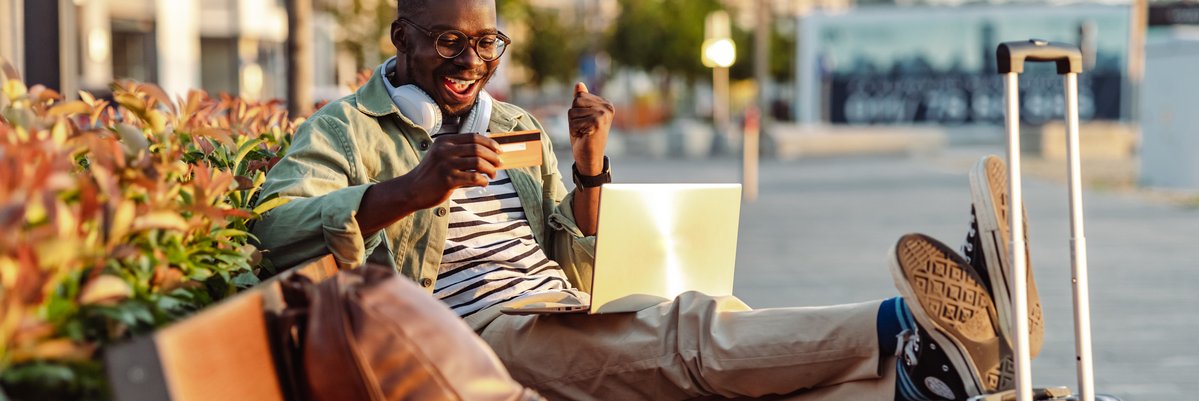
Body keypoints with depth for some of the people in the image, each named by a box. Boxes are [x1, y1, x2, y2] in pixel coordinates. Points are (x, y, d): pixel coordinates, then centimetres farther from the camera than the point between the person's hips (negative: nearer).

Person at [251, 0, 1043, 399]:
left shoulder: (518, 131, 27)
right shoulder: (346, 131, 7)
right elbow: (277, 231, -13)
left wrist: (591, 169, 6)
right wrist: (413, 188, -27)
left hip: (576, 330, 6)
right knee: (693, 329, -33)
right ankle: (909, 330, -52)